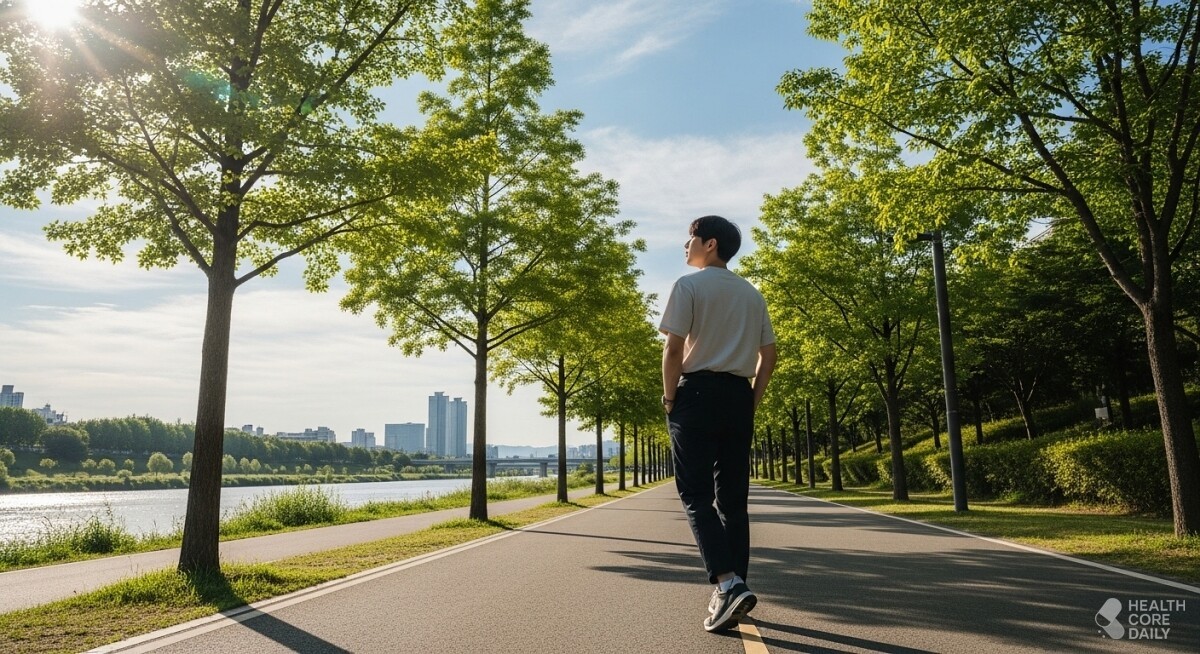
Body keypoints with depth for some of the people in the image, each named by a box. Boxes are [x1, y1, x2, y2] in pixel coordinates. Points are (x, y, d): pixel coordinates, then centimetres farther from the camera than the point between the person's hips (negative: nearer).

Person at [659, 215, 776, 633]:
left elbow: (675, 348, -12)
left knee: (696, 494, -4)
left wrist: (669, 397, -3)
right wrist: (752, 402, 15)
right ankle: (734, 589, 12)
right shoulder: (752, 294, 17)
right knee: (733, 497, 9)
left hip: (699, 393, -6)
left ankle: (728, 583, -18)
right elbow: (769, 354, 13)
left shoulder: (689, 285, -3)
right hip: (739, 396, 6)